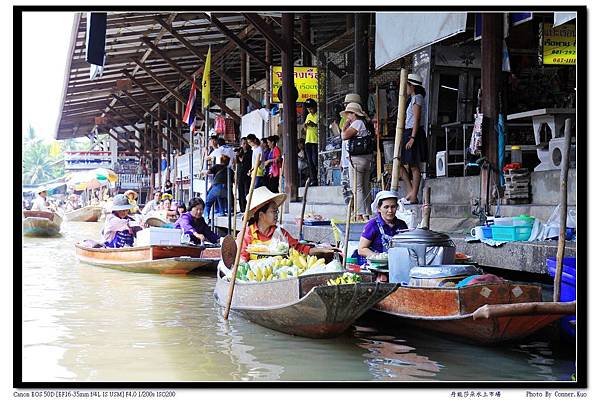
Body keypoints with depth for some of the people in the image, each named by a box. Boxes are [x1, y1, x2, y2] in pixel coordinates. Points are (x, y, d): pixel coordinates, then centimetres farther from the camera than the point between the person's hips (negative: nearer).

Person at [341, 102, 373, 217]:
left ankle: (361, 213, -10)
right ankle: (367, 212, 16)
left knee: (357, 188, -7)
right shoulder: (365, 123, 18)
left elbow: (344, 136, -16)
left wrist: (345, 125, -2)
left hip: (357, 158, -9)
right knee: (365, 188, 13)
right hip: (368, 157, 9)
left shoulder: (357, 123, -11)